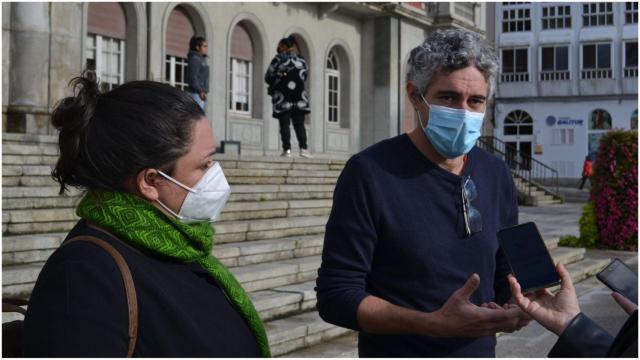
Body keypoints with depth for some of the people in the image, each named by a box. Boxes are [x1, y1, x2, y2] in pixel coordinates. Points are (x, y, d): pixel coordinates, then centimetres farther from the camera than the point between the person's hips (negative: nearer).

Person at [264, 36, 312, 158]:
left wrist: (275, 84, 19)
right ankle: (303, 148, -3)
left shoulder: (278, 60, -2)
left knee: (284, 124, -1)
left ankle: (287, 149, -8)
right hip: (299, 97, 3)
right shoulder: (301, 60, 8)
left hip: (283, 98, -3)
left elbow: (268, 78, 0)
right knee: (299, 124, 5)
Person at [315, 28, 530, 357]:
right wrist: (435, 324, -30)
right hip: (396, 353, -5)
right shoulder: (370, 172, -18)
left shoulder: (496, 175, 0)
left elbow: (504, 272, 8)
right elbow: (336, 295, -19)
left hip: (480, 350, 5)